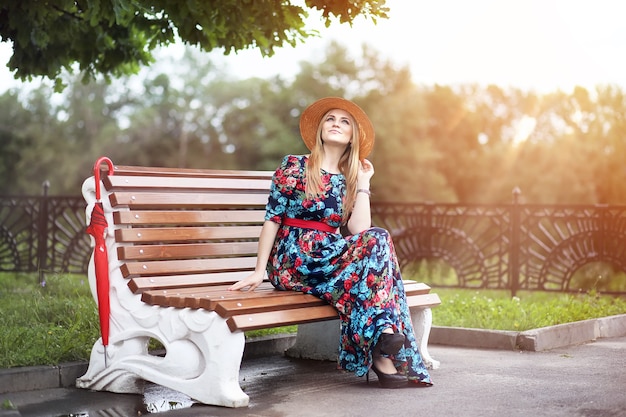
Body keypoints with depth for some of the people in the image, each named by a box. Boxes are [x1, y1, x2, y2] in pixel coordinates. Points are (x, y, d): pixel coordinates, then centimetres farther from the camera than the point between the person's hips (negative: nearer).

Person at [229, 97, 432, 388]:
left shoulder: (349, 181, 13)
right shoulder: (294, 166, 2)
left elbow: (359, 231, -3)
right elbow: (272, 218, -2)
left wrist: (363, 183, 2)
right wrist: (260, 271, -9)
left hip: (330, 259, 5)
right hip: (293, 260, -5)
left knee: (374, 243, -28)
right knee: (377, 241, -25)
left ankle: (381, 353, -31)